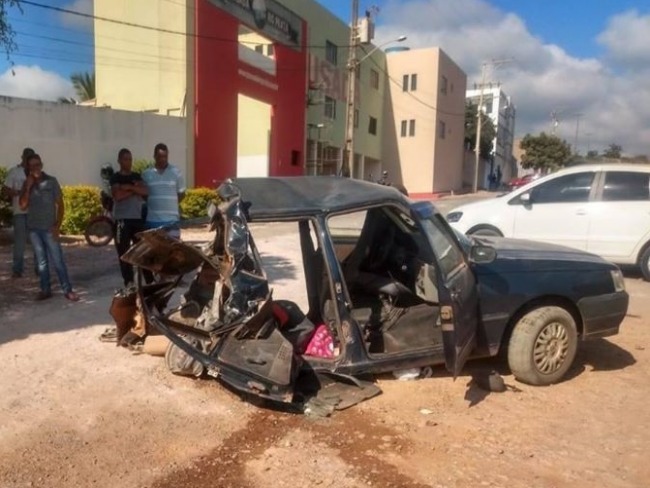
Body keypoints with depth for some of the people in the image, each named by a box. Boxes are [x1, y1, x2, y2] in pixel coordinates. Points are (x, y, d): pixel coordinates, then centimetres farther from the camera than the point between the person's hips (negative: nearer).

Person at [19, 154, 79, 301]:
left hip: (49, 228, -3)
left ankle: (67, 290, -1)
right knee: (41, 261, 8)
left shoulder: (51, 181, -2)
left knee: (58, 260, -5)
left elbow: (60, 205, -1)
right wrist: (28, 187, -9)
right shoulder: (27, 184, 7)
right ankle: (45, 290, 13)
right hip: (33, 228, 3)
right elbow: (23, 206, 0)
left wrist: (57, 226, -8)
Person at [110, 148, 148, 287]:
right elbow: (117, 195, -14)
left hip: (138, 217, 4)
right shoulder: (115, 178, 2)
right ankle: (128, 281, 5)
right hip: (122, 219, -3)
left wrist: (129, 187, -12)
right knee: (124, 251, -1)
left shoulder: (137, 176, 15)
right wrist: (135, 189, -5)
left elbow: (145, 192, -1)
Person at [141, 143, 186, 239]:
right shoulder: (146, 174, 3)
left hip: (172, 219, -1)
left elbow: (181, 193, 8)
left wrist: (170, 205, 4)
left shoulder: (176, 172, 0)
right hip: (152, 220, 1)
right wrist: (154, 204, 3)